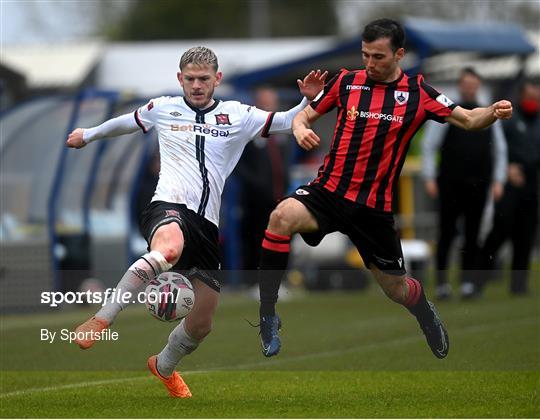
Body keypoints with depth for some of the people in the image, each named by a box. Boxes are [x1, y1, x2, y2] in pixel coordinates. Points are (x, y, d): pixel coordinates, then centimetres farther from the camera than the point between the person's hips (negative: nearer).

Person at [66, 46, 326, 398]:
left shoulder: (237, 115, 13)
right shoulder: (162, 109, 12)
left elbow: (286, 123, 15)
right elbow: (127, 122, 31)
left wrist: (309, 100, -5)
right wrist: (89, 135, 46)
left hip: (207, 223, 4)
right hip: (169, 208, -4)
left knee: (201, 323, 7)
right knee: (169, 249, -43)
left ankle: (165, 366, 39)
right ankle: (102, 320, -40)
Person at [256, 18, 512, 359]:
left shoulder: (417, 92, -2)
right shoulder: (346, 82, 1)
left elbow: (468, 120, -1)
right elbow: (305, 115, 10)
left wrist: (493, 113, -23)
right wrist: (300, 129, -13)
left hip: (374, 206, 0)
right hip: (328, 191, 0)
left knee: (396, 287, 11)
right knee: (282, 217, -31)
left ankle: (425, 312, 51)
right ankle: (268, 315, -21)